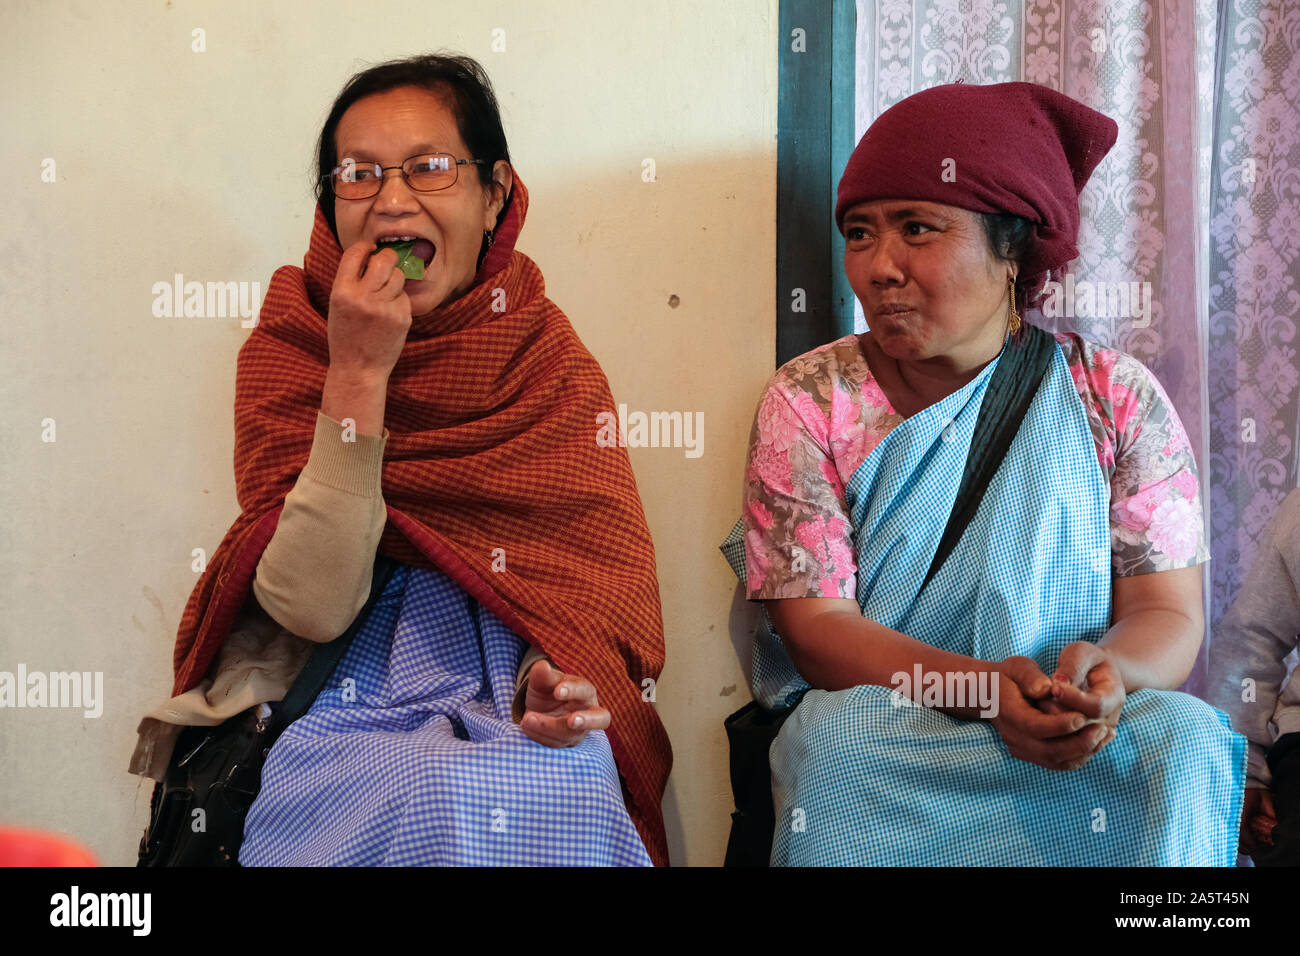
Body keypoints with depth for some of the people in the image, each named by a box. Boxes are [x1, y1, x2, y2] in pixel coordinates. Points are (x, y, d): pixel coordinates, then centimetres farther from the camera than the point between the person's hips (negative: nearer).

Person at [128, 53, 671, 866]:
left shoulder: (554, 367, 4)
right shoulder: (285, 353, 1)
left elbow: (598, 583, 3)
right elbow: (312, 605, -12)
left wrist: (557, 678, -20)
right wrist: (357, 376, -16)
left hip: (521, 728, 2)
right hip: (349, 721, -1)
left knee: (558, 792, -30)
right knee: (438, 797, -32)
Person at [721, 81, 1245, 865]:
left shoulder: (1117, 397, 3)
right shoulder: (809, 401, 0)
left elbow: (1168, 612, -1)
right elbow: (814, 625, -7)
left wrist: (1106, 675, -27)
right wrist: (982, 688, -25)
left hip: (1085, 735, 1)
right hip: (875, 726, 0)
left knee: (1182, 742, -30)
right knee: (844, 738, -34)